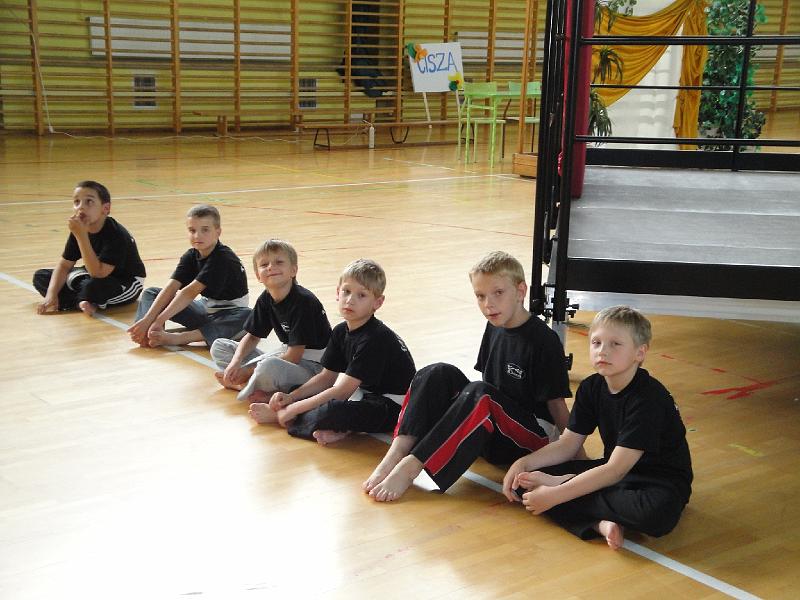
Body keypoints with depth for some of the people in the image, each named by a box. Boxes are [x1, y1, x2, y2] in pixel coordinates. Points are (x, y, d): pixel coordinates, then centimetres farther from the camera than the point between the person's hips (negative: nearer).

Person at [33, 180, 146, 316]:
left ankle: (84, 300, -6)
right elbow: (64, 265, -2)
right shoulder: (78, 230, -8)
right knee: (40, 277, -1)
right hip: (98, 276, 8)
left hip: (126, 284, -8)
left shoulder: (116, 234, -30)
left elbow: (98, 273, -38)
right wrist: (51, 294, -18)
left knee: (92, 286, -40)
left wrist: (81, 235, -42)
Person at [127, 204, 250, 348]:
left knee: (245, 316, -41)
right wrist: (147, 319, -29)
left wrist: (159, 320, -34)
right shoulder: (191, 256, -4)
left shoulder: (223, 258, -23)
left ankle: (176, 338, -47)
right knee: (150, 293, 0)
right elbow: (170, 288, -15)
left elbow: (191, 292, -30)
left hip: (228, 313, -6)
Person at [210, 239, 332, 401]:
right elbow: (252, 337, 11)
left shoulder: (303, 301, -22)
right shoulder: (265, 299, 0)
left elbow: (294, 357, -22)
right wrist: (236, 362, -11)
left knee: (268, 367, -41)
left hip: (312, 365, -8)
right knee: (219, 347, 5)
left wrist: (249, 370, -18)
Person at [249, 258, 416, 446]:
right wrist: (292, 396, -4)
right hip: (368, 395, 9)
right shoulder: (341, 332, 3)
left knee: (332, 409, -31)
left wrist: (292, 409, -21)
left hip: (393, 406, -9)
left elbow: (342, 391, -24)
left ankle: (279, 415, -9)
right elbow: (327, 376, 10)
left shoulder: (374, 339, -24)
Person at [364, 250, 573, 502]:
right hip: (488, 435, 7)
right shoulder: (494, 328, 7)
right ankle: (396, 455, -29)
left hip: (532, 437, -7)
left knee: (479, 394, -34)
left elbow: (556, 404, -12)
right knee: (438, 374, -13)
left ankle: (410, 467, -34)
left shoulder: (544, 340, -14)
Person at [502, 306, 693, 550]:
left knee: (657, 513, -43)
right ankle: (600, 523, -25)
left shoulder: (648, 399, -25)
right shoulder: (591, 387, -2)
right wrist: (524, 463, -14)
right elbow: (567, 444, 3)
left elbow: (615, 470, -28)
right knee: (529, 477, -10)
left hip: (660, 478, -6)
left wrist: (555, 494, -31)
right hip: (614, 470, 6)